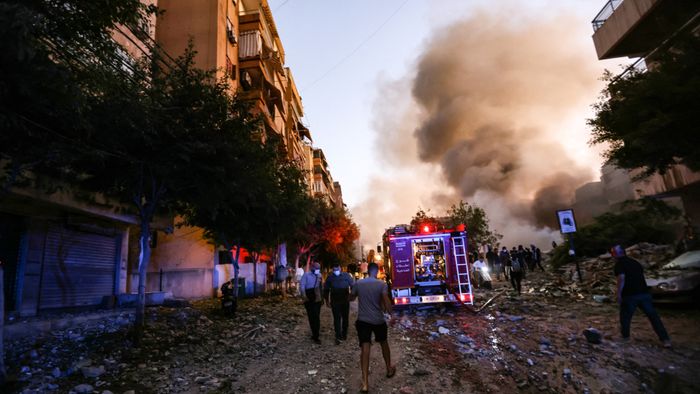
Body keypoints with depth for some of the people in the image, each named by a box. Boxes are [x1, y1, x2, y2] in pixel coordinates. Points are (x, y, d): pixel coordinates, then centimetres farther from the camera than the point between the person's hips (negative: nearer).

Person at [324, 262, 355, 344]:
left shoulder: (346, 275, -4)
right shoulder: (330, 278, -1)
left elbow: (353, 285, 0)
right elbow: (326, 289, 7)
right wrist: (327, 300, 5)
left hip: (345, 301, 1)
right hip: (335, 302, -1)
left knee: (345, 318, 13)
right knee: (337, 319, -4)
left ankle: (344, 334, 31)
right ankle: (338, 337, 2)